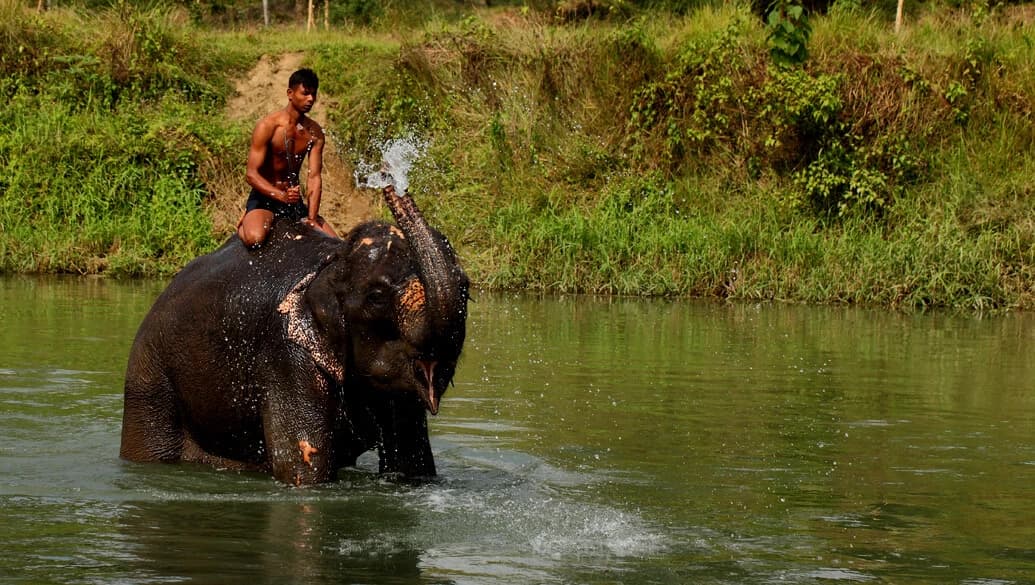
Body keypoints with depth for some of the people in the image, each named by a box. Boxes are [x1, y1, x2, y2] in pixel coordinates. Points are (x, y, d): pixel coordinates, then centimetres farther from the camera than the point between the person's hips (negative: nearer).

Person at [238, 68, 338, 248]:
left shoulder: (314, 132, 0)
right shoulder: (267, 126, -16)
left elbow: (314, 177, -7)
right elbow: (252, 174, -20)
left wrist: (312, 219, -20)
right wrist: (281, 196, -36)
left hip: (294, 200, 5)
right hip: (264, 198, -5)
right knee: (255, 238, -36)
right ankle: (243, 224, 3)